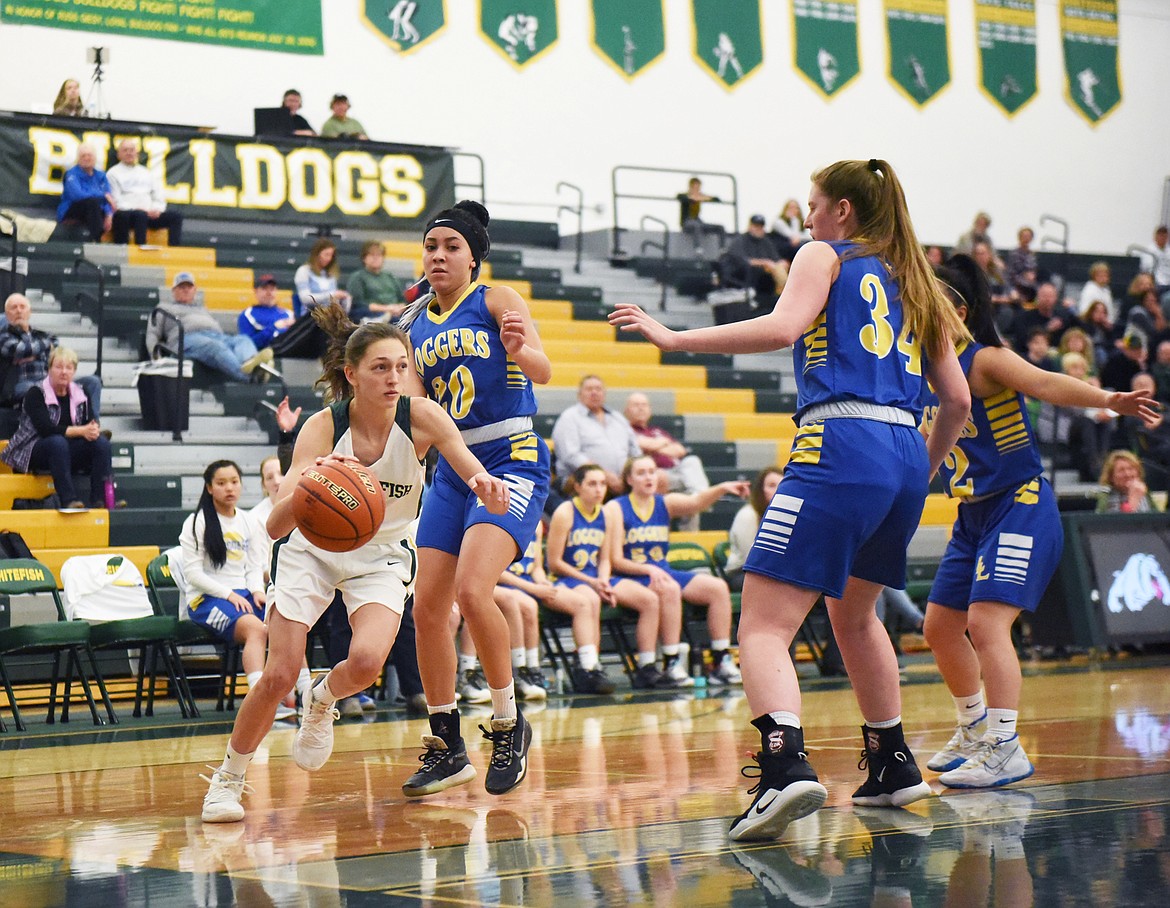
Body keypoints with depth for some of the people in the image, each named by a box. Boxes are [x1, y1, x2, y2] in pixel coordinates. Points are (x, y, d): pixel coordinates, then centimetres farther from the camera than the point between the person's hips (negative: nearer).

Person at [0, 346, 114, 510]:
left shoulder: (80, 394, 9)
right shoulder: (36, 394, -9)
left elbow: (93, 422, 0)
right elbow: (45, 428, -22)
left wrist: (94, 430, -26)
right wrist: (81, 431, -31)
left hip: (66, 453, 5)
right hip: (33, 452, -5)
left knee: (101, 441, -21)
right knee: (58, 441, -38)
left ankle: (99, 501, -31)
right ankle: (69, 500, -44)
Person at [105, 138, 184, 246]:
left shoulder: (147, 173, 27)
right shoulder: (114, 173, 10)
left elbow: (159, 197, 21)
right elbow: (116, 201, -2)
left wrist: (157, 209, -3)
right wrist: (138, 209, -14)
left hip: (151, 213, 5)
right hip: (125, 213, -5)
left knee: (175, 216, -17)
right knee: (141, 215, -38)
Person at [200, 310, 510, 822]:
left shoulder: (422, 418, -22)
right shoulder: (322, 428, -25)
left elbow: (486, 492, -27)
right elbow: (276, 525, -34)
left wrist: (488, 489, -52)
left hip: (382, 556, 1)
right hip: (312, 551, -1)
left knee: (367, 661, -24)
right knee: (280, 674, -11)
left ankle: (323, 701, 12)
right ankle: (227, 780, 13)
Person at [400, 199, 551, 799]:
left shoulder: (496, 300, -5)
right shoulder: (415, 325, 12)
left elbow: (542, 371, -20)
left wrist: (520, 348, -41)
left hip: (512, 462, -7)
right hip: (451, 471, 7)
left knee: (471, 589, -25)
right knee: (427, 609, 0)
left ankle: (509, 724, -8)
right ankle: (446, 748, 13)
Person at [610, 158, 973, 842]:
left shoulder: (826, 257, 8)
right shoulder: (915, 282, 25)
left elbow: (782, 328, -13)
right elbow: (957, 399, 21)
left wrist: (673, 337, -9)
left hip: (840, 448, -7)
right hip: (905, 455, 7)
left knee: (763, 624, -12)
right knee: (855, 614, 28)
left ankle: (787, 767, -34)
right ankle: (894, 767, 34)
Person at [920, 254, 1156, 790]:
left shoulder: (986, 360, -15)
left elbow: (1046, 384, -33)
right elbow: (924, 446, 24)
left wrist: (1106, 399, -49)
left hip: (1020, 509, -9)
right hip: (973, 518, 9)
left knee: (986, 622, -21)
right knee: (940, 627, 14)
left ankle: (1005, 750, -20)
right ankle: (976, 731, 33)